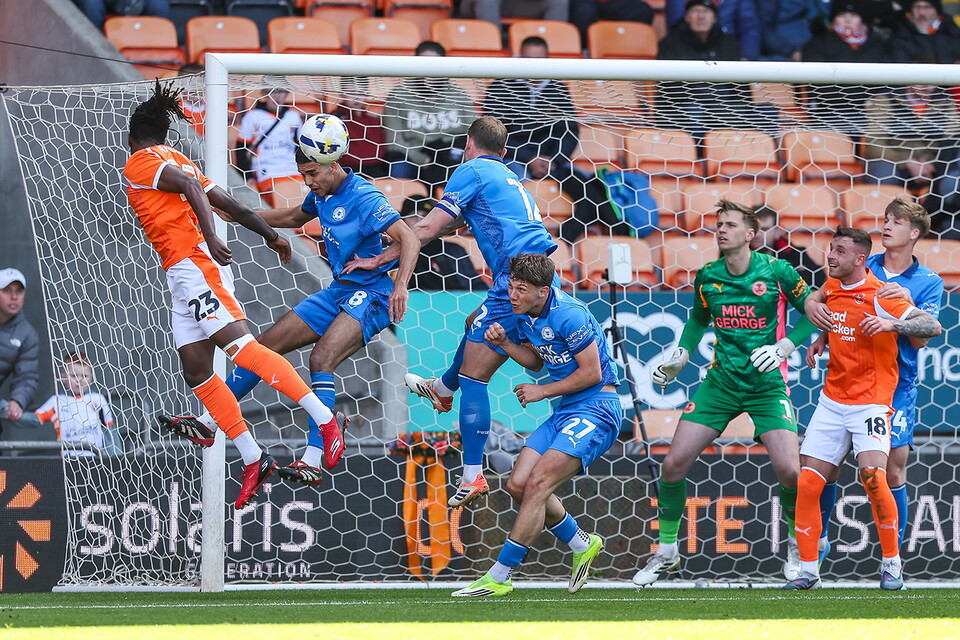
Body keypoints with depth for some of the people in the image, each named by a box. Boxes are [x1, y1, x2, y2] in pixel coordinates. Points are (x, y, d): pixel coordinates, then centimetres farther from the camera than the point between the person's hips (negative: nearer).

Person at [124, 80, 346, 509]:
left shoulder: (141, 163, -1)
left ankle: (325, 421, -28)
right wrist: (270, 236, 31)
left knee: (239, 346, -20)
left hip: (193, 263, -10)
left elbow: (190, 185, -18)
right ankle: (253, 460, 2)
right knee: (196, 371, 5)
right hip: (183, 275, 10)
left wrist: (210, 238, -29)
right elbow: (228, 203, 24)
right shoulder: (174, 161, 24)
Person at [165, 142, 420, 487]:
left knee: (320, 359, -30)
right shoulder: (322, 193, 6)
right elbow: (294, 217, 29)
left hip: (370, 296, -9)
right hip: (337, 292, 9)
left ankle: (312, 462, -37)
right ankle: (209, 420, 19)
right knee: (267, 345, 8)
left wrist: (401, 286, -43)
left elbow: (408, 239, -28)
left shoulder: (363, 197, -20)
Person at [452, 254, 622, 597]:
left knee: (537, 485, -17)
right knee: (518, 485, 2)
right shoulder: (525, 315, 6)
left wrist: (543, 391, -9)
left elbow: (591, 373, -18)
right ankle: (582, 545, 23)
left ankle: (499, 577, -14)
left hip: (596, 410, -9)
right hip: (565, 412, 9)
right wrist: (503, 343, 2)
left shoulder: (569, 315, -20)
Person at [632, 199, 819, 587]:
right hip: (720, 382, 3)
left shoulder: (778, 272, -9)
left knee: (789, 470, -18)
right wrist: (681, 355, 8)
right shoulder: (707, 276, 3)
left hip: (767, 384, -3)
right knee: (674, 463, -7)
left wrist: (784, 347, -11)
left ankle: (796, 547, 11)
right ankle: (666, 551, 11)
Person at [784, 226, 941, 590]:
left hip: (870, 402, -6)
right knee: (807, 483, -4)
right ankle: (808, 570, 5)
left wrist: (891, 324, -30)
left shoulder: (879, 295, -12)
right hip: (832, 401, 6)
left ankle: (892, 564, -6)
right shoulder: (831, 288, 8)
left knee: (873, 477, -22)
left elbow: (934, 327, -18)